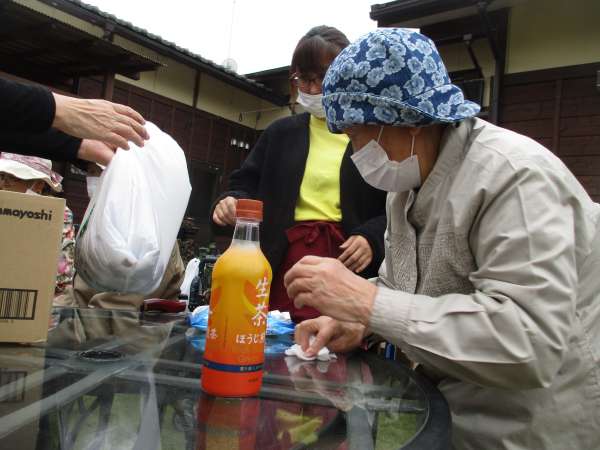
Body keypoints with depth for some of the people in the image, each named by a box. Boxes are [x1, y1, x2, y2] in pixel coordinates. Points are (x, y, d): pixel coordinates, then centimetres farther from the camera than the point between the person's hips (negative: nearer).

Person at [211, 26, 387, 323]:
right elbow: (246, 184, 16)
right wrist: (232, 201, -6)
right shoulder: (281, 132, 16)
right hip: (282, 264, 3)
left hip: (348, 262, -2)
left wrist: (372, 237, -15)